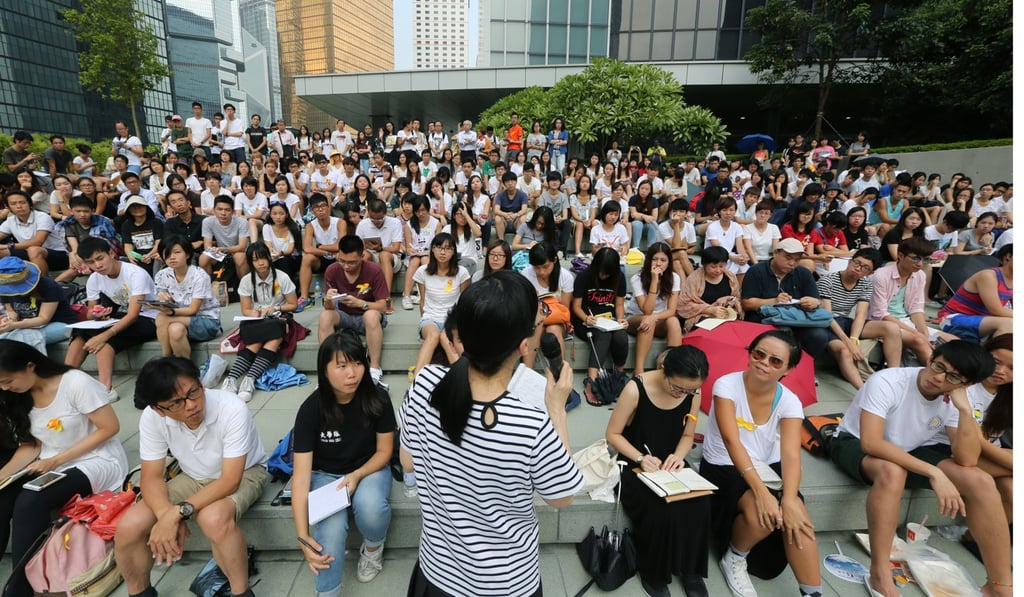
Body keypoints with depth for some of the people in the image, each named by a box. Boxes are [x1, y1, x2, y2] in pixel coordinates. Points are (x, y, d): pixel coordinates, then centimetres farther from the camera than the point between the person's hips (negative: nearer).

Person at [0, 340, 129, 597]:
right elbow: (30, 445, 7)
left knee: (29, 503, -27)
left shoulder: (76, 383, -18)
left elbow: (109, 427, -18)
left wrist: (56, 461, -18)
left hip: (97, 462, -6)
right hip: (48, 465, 7)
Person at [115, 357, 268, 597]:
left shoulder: (232, 410, -34)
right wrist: (166, 515, -30)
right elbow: (151, 477, -12)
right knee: (129, 526, -15)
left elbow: (230, 480, -30)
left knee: (213, 518, -35)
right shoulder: (152, 418, -20)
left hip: (243, 473, -5)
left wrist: (178, 512, -39)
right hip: (193, 478, 5)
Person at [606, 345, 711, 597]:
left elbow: (687, 435, 7)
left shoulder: (693, 394, -7)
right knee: (660, 512, -28)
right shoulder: (635, 389, -22)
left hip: (670, 464, 4)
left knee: (699, 506, -22)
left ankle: (691, 570, 6)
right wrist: (640, 458, -25)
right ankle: (653, 573, 3)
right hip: (635, 464, -4)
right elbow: (613, 434, -12)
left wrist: (679, 455, -13)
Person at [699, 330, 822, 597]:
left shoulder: (789, 402, -8)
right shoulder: (727, 385, -18)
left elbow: (791, 455, -20)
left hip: (768, 468, 3)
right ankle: (733, 559, 2)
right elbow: (731, 441, -27)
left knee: (797, 517, -25)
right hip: (724, 468, -3)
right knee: (759, 513, -28)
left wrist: (789, 500, -37)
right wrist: (759, 489, -37)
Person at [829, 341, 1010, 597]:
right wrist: (933, 472, -38)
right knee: (893, 471, -39)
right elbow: (871, 442, -35)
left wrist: (965, 408, -26)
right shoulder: (887, 382, -27)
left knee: (981, 481, -16)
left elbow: (967, 460, -18)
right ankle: (880, 576, -28)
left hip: (911, 452, 6)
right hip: (855, 444, -6)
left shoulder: (953, 400, -9)